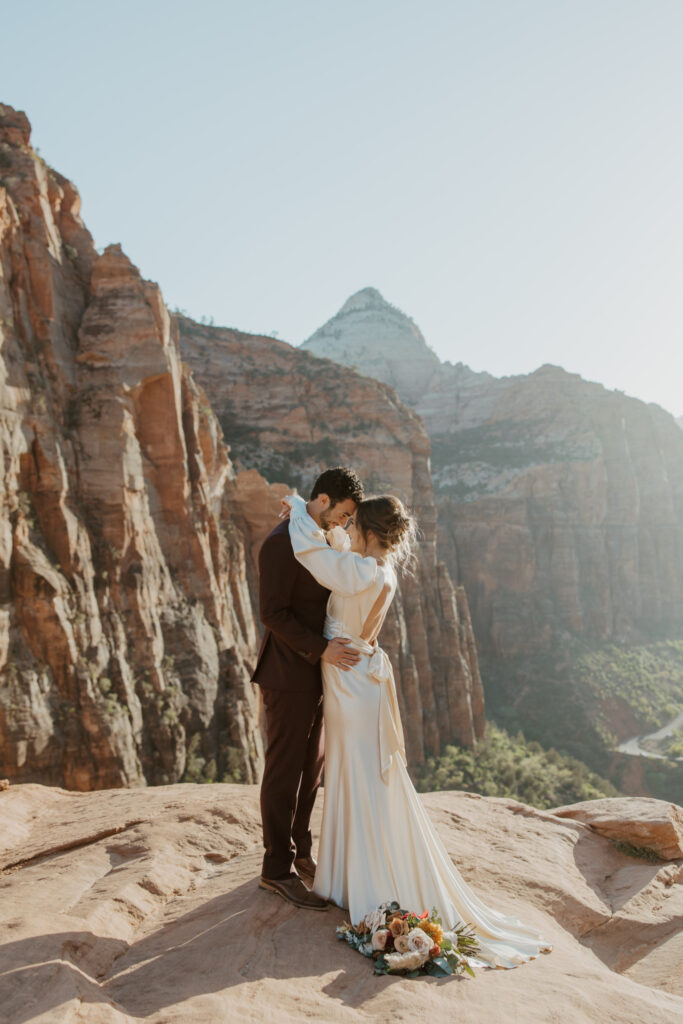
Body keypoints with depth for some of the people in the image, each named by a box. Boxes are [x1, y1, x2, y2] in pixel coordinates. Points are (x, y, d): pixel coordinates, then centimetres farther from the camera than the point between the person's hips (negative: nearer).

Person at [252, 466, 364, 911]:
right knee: (285, 771, 2)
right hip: (289, 674, -9)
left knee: (311, 766, 17)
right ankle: (278, 869, 15)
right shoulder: (281, 543, -19)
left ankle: (299, 851, 32)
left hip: (316, 672, 9)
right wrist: (322, 649, -24)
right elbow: (273, 613, -22)